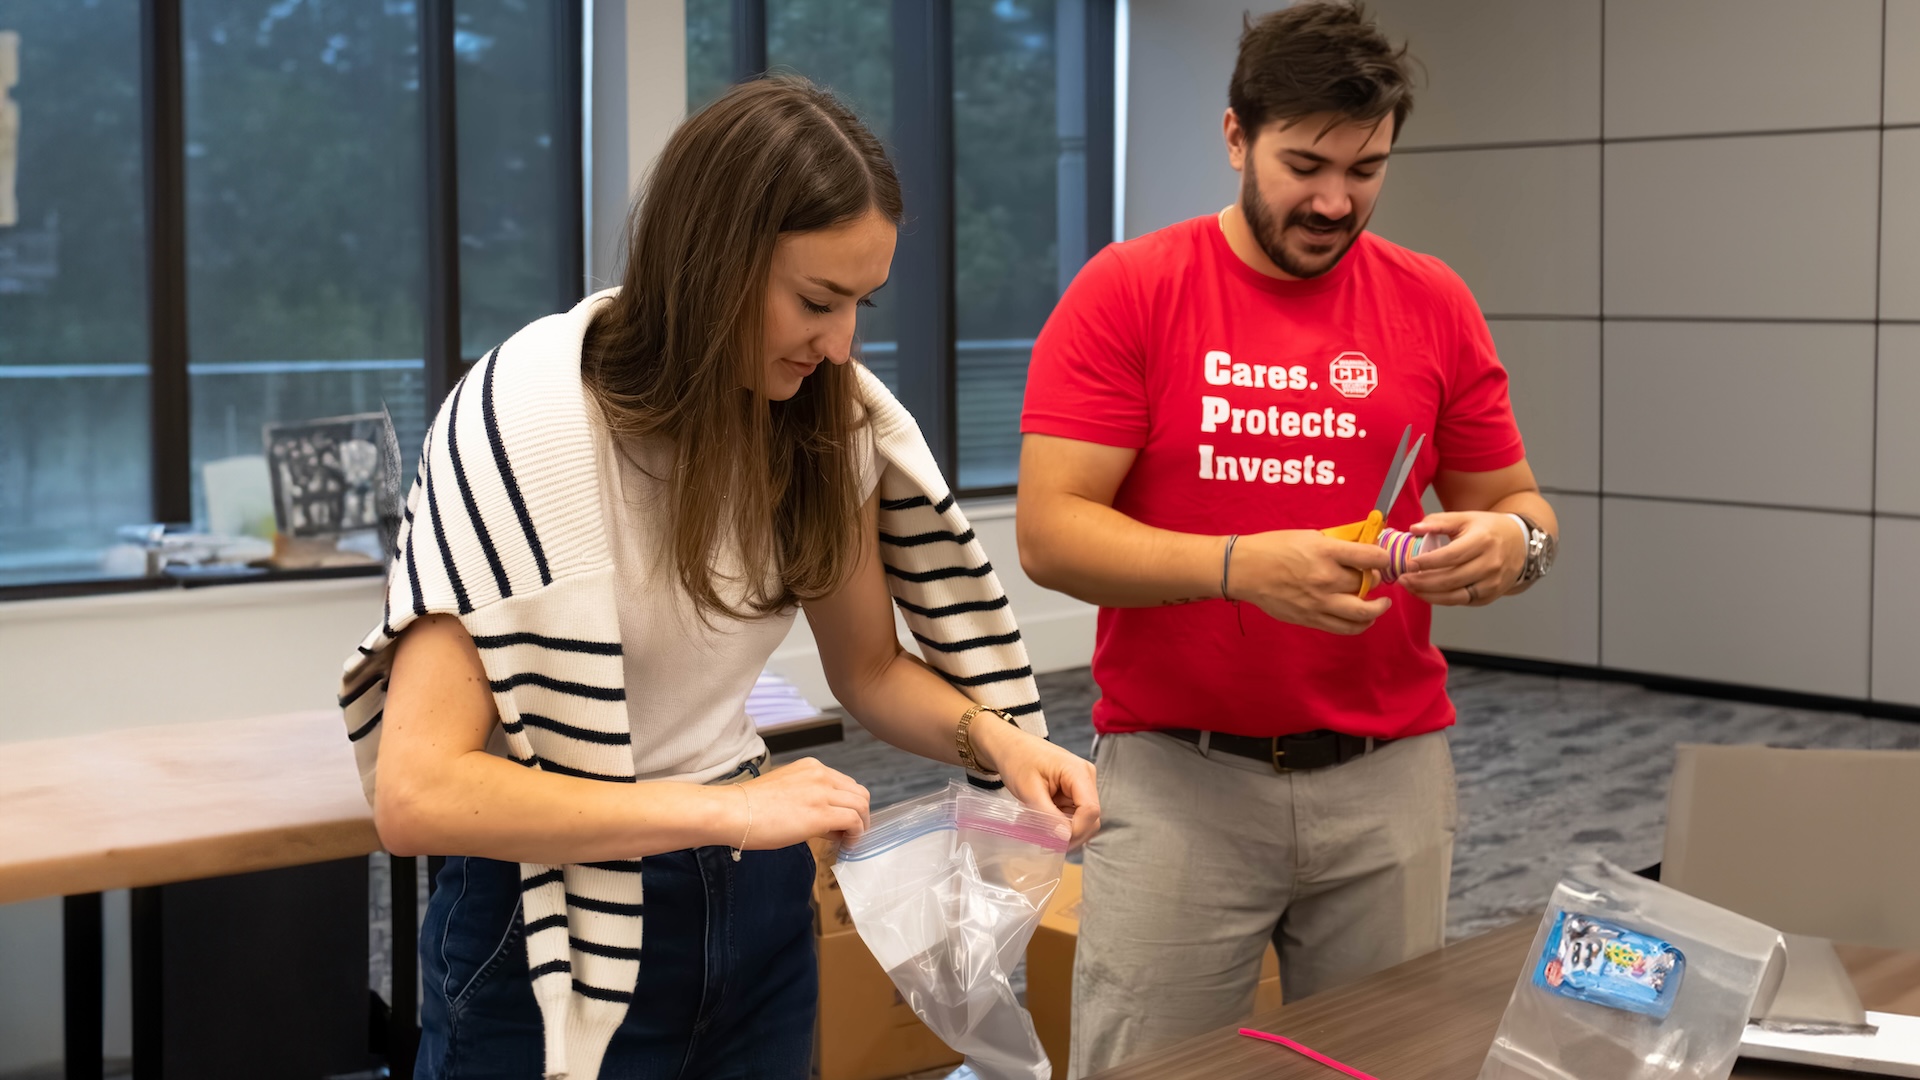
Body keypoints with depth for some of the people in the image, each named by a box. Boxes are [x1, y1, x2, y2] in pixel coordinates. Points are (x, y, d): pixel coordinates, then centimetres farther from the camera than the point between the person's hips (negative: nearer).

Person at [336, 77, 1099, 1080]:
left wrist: (998, 740, -11)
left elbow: (869, 670, 8)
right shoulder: (530, 412, -23)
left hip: (755, 906, 5)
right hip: (557, 927, -5)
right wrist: (725, 810, -31)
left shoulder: (829, 415, -7)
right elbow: (418, 792, -28)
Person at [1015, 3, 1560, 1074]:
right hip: (1178, 777, -2)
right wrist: (1240, 565, -25)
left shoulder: (1434, 304, 5)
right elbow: (1050, 532, -11)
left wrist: (1513, 541, -13)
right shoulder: (1125, 292, -4)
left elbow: (1516, 505, 12)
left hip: (1391, 779, 3)